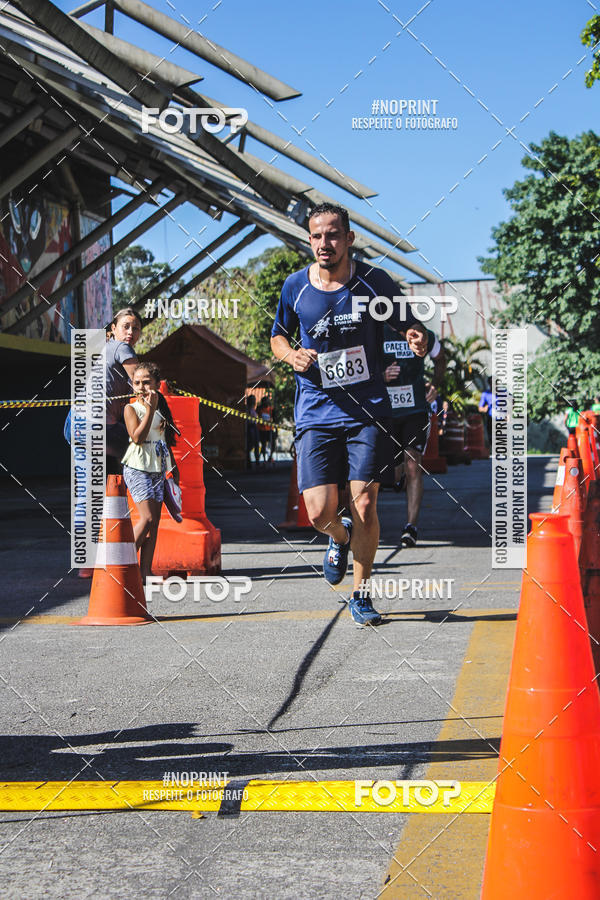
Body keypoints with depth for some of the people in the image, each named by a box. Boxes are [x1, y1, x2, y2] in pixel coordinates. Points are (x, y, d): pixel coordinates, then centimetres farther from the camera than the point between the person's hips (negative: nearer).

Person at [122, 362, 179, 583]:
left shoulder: (162, 408, 14)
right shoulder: (131, 408, -3)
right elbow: (137, 437, -18)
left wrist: (173, 467, 24)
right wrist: (150, 410, -21)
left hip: (158, 469, 6)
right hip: (138, 468, -6)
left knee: (154, 522, 2)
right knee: (147, 518, -15)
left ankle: (145, 571, 3)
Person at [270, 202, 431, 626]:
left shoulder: (374, 281, -2)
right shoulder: (295, 286, 2)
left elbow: (409, 325, 7)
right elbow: (278, 337, 17)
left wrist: (419, 340, -16)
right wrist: (292, 355, -6)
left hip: (368, 410, -1)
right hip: (316, 413, 1)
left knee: (365, 503, -5)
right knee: (320, 512, -8)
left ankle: (361, 594, 15)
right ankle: (341, 536, 31)